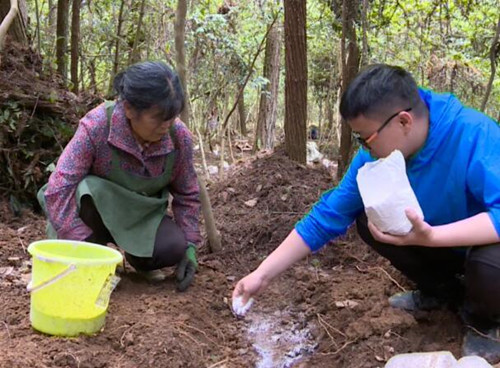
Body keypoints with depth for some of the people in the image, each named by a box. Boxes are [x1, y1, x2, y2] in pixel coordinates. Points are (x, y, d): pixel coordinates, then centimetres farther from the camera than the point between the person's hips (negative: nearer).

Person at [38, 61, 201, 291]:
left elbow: (187, 195, -5)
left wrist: (189, 247, -14)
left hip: (142, 214, 3)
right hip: (95, 208, -2)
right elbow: (58, 191, -34)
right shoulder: (96, 126, -32)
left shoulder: (179, 137, -20)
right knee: (85, 191, -37)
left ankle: (139, 258, 9)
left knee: (174, 247, -26)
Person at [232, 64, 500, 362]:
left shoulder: (474, 136, -34)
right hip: (453, 247, 6)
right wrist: (263, 275, -14)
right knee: (367, 220, -8)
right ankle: (444, 291, 11)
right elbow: (327, 216, -11)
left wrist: (430, 236, -51)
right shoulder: (374, 157, -14)